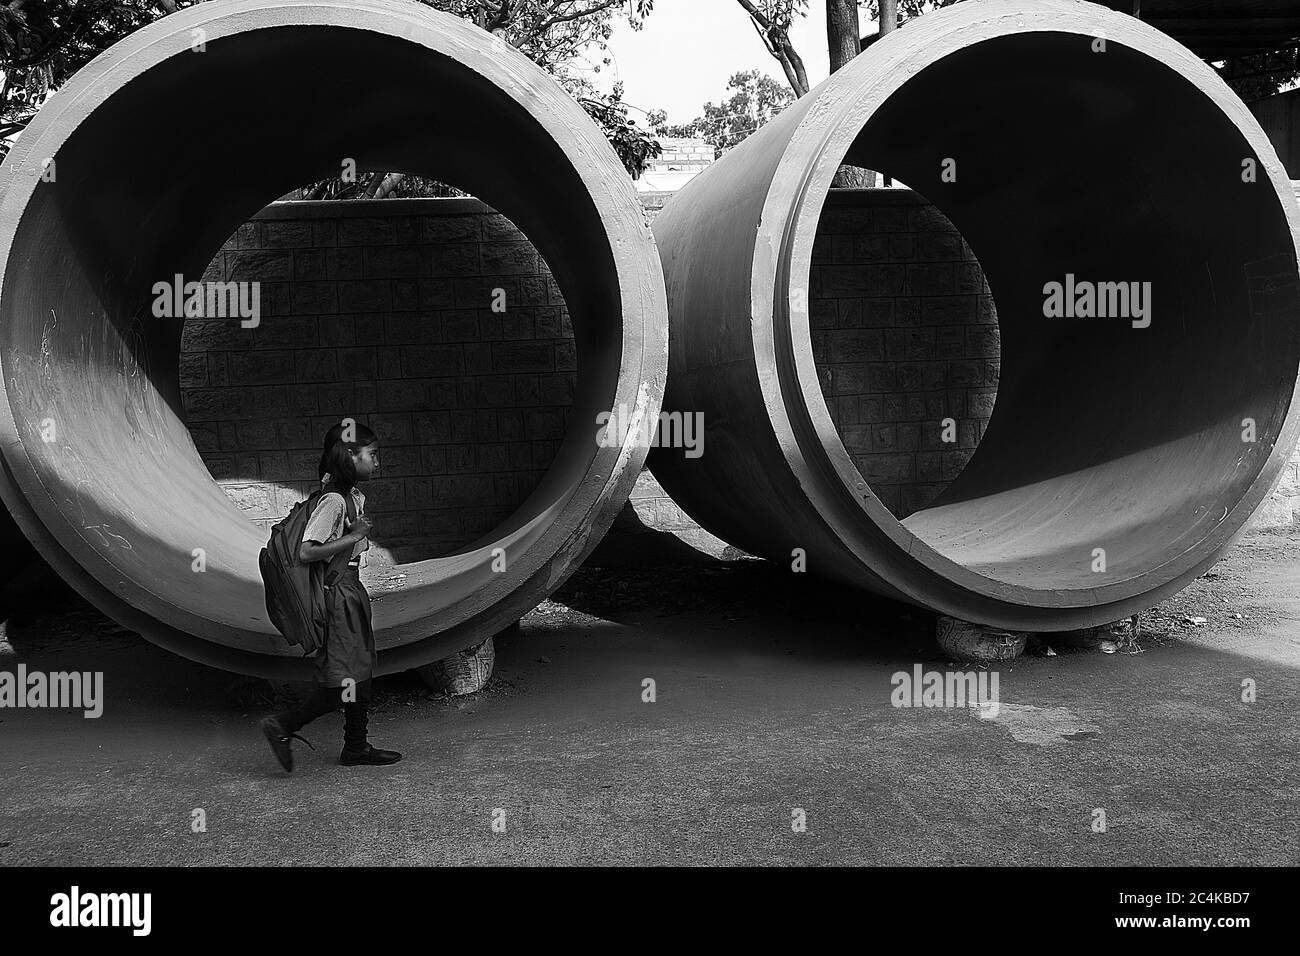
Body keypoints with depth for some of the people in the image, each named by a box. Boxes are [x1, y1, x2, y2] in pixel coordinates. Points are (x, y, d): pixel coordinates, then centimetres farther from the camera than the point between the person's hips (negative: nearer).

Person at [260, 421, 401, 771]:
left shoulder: (355, 497, 10)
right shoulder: (333, 500, -18)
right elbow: (306, 553, -24)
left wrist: (359, 532, 2)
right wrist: (352, 537, -19)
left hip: (352, 588, 10)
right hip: (338, 591, -10)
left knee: (360, 672, 13)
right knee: (347, 680, -5)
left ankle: (356, 748, 22)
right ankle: (281, 726, 7)